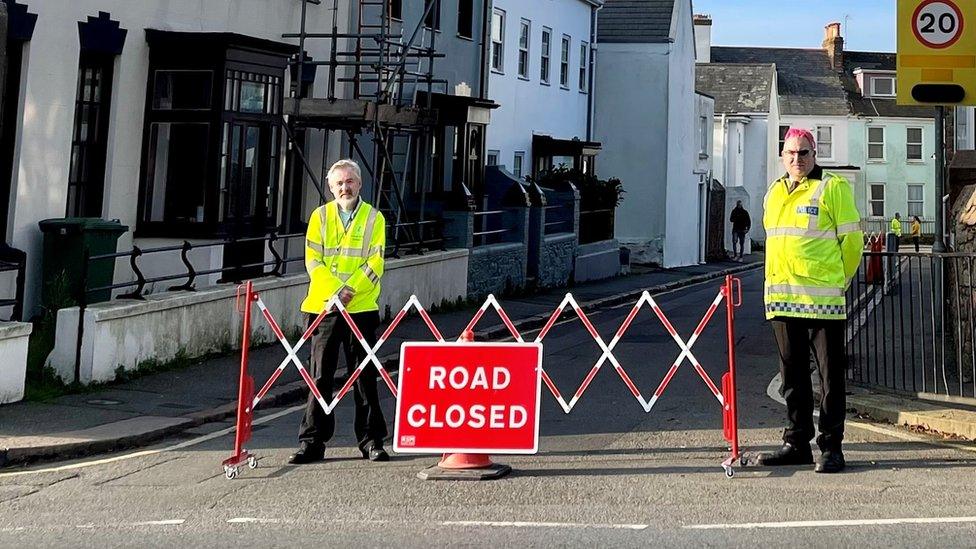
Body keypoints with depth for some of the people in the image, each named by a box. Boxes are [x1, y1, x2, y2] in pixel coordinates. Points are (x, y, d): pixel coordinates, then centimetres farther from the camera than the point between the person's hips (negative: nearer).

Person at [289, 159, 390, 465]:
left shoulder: (374, 218, 5)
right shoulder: (320, 216, 8)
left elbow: (375, 263, -2)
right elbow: (313, 260, 1)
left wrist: (351, 289, -15)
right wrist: (334, 291, -13)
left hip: (361, 307, -1)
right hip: (323, 305, 1)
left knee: (365, 376, 4)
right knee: (320, 376, 4)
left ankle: (371, 440, 12)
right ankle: (312, 442, 10)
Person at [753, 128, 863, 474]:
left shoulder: (833, 188, -3)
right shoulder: (774, 193, 16)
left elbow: (851, 241, -2)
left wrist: (835, 281, 4)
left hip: (822, 300, -6)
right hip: (781, 298, 6)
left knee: (830, 376, 0)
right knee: (792, 376, 12)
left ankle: (831, 447, 5)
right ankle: (797, 443, 20)